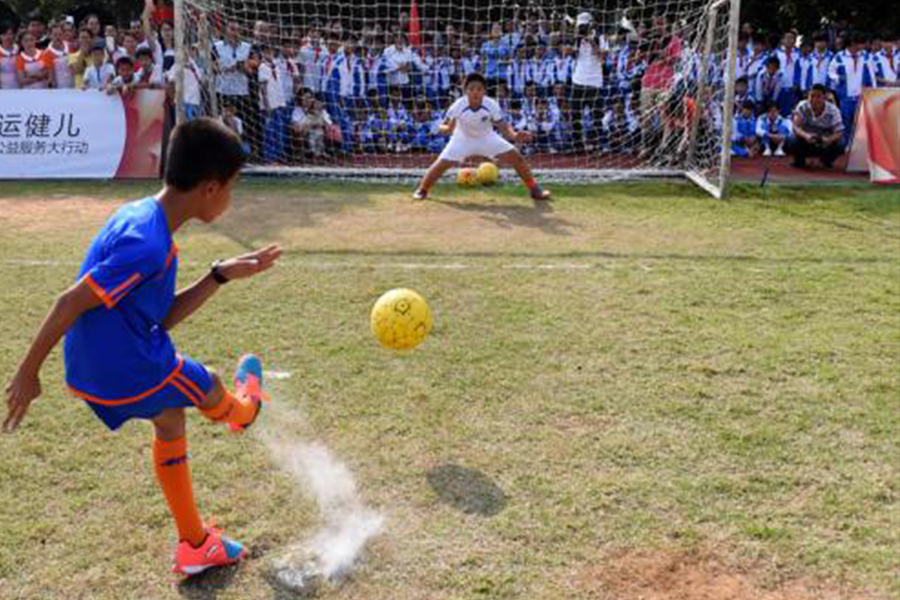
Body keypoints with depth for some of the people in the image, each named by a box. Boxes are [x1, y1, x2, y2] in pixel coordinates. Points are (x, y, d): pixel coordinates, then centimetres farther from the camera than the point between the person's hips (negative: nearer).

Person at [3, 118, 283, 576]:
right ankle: (243, 410, 58)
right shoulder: (147, 245, -27)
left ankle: (194, 546, 41)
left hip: (96, 369, 9)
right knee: (210, 391, 18)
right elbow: (70, 303, -24)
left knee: (169, 418, 27)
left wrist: (222, 275, 6)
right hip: (128, 372, -9)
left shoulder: (140, 218, 3)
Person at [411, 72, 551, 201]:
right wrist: (447, 128, -50)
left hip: (487, 138, 1)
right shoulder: (458, 106, -29)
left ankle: (534, 189, 8)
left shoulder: (491, 105, -27)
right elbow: (443, 127, -25)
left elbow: (503, 126, -22)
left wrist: (514, 135, -44)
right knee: (442, 163, -14)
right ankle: (422, 189, 10)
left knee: (516, 158, -9)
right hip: (463, 139, -1)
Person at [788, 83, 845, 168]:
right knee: (793, 142, -32)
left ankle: (826, 161, 6)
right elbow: (796, 127, -26)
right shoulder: (802, 107, -17)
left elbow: (839, 132, -21)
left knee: (839, 144, -29)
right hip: (806, 143, -1)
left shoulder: (833, 110, -17)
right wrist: (806, 135, -48)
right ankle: (800, 161, 3)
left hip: (825, 144, 1)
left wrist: (829, 139, -44)